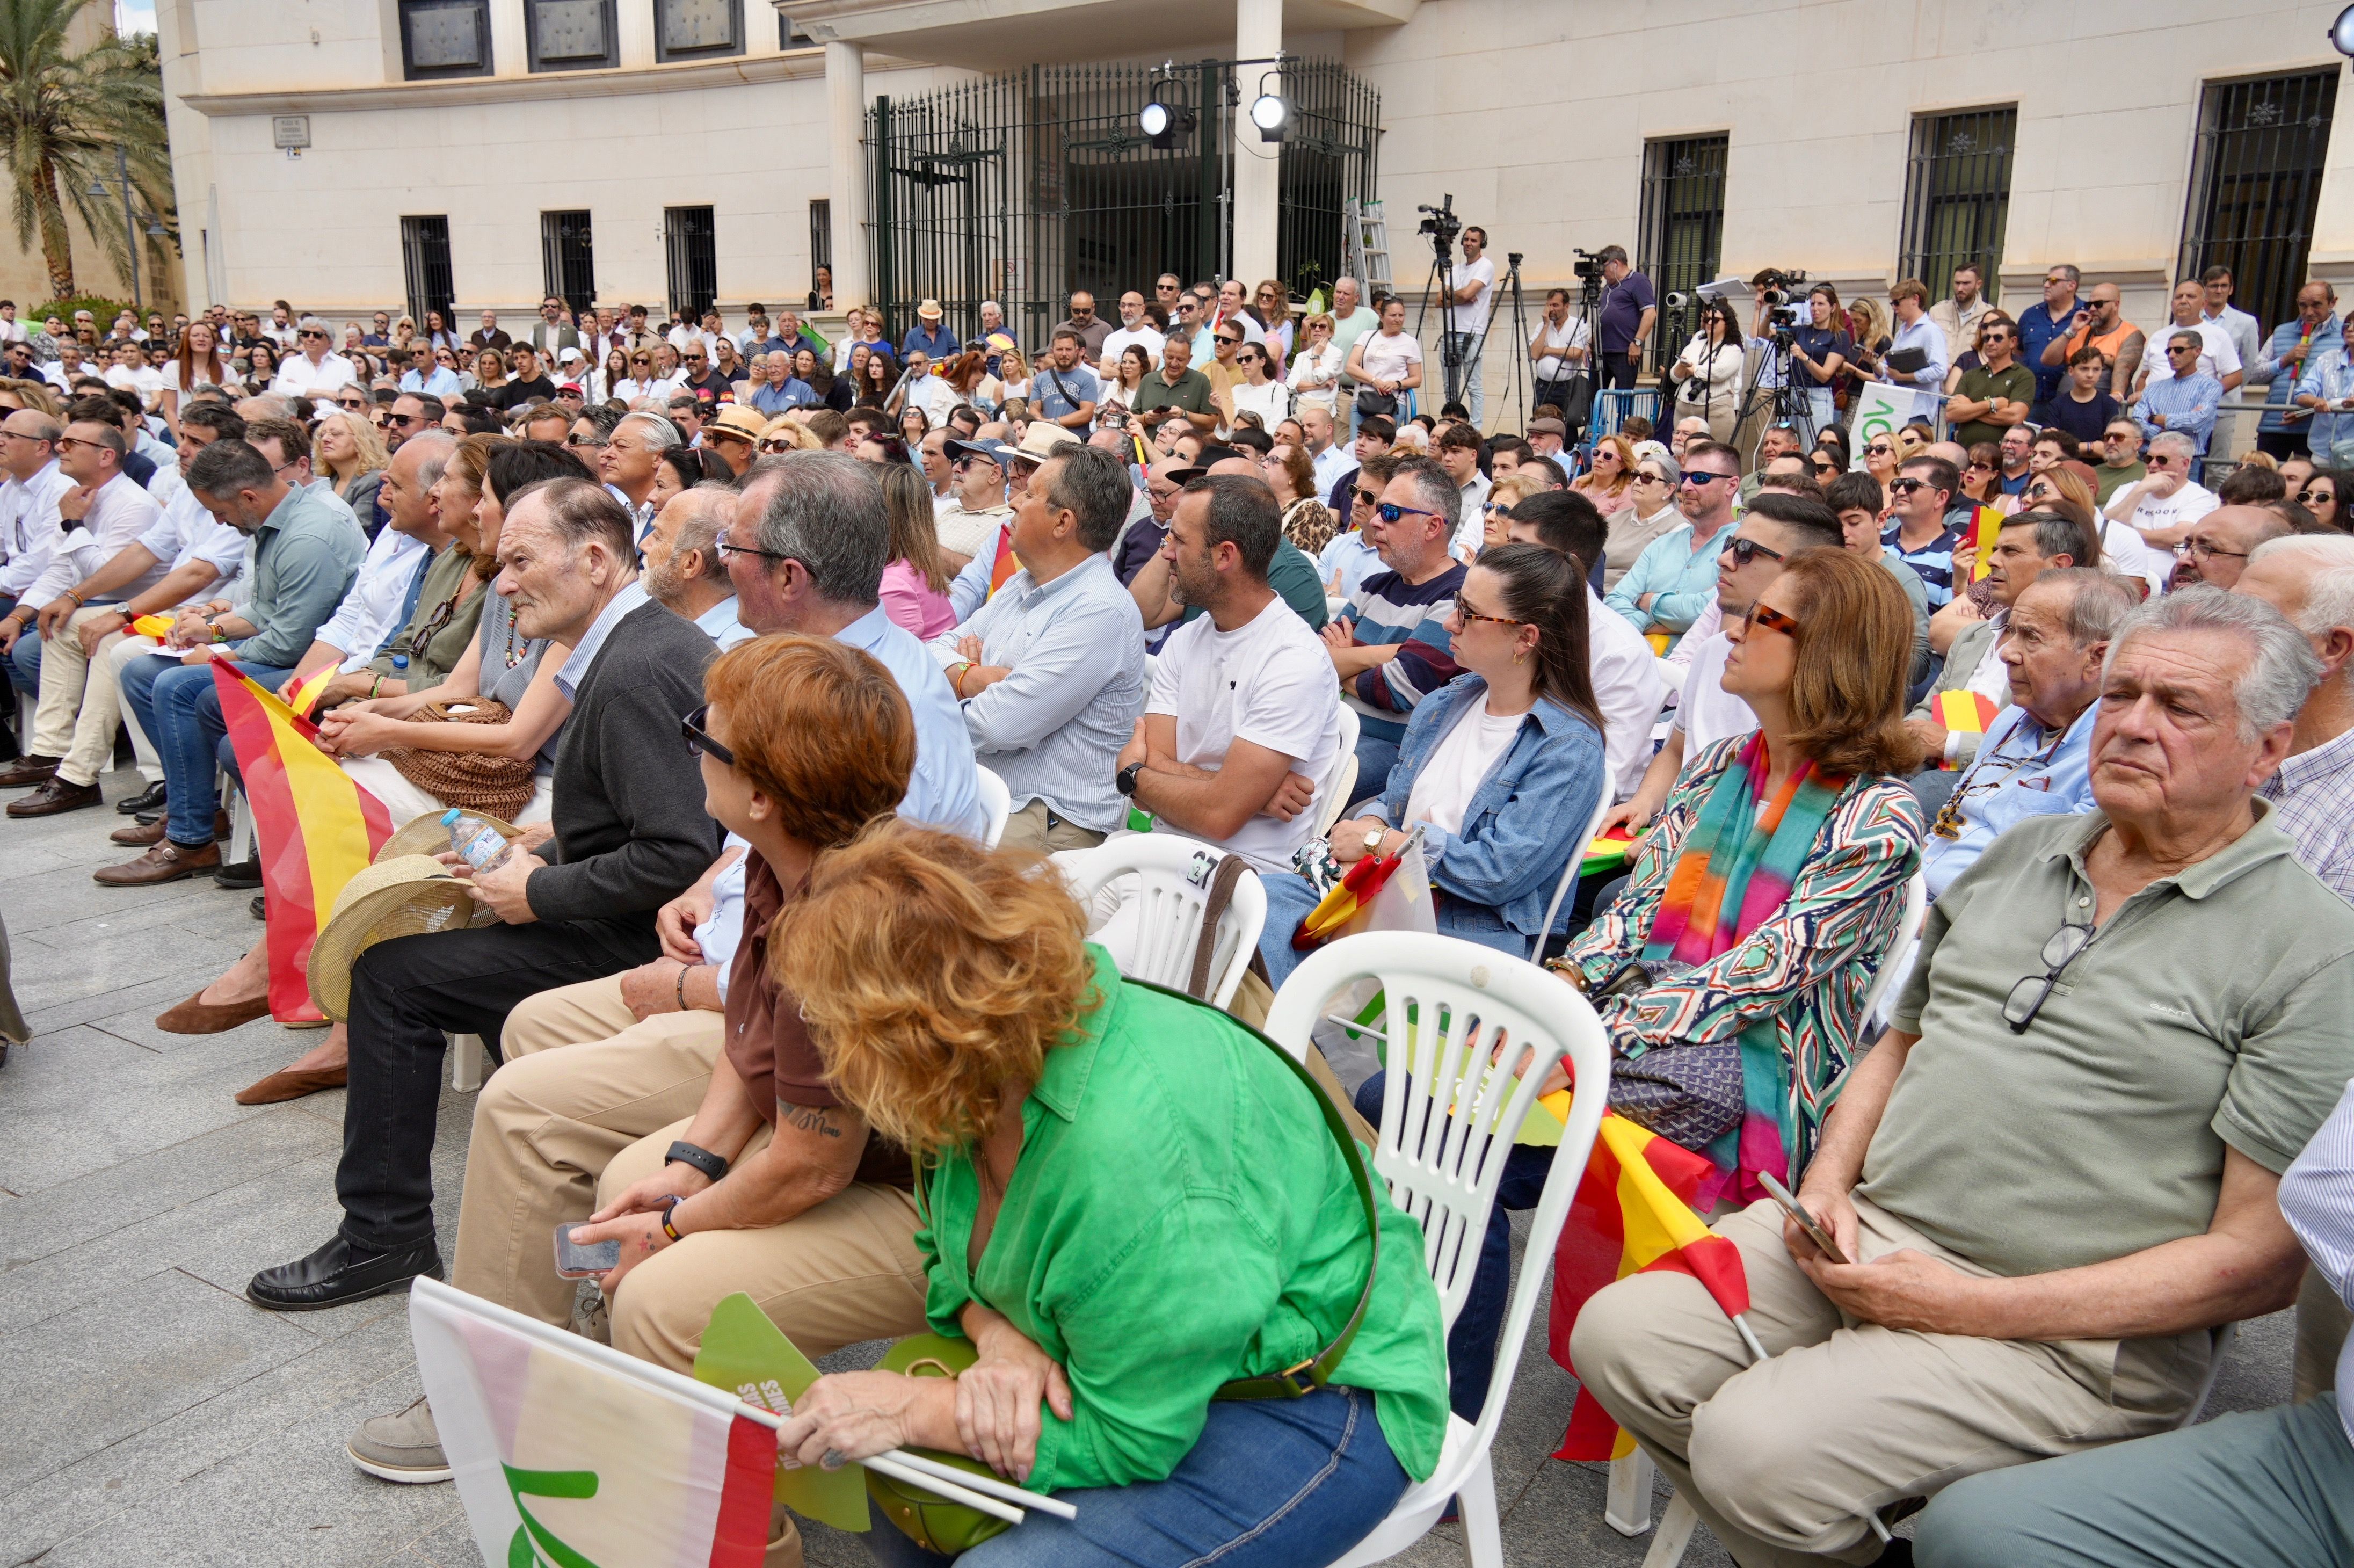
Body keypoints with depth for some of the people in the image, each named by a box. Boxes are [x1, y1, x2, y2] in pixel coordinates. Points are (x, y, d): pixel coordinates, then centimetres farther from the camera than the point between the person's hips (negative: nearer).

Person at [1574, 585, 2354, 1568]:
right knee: (1618, 1336, -11)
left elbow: (2261, 1261, -11)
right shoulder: (2022, 851, 14)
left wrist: (1976, 1309, -16)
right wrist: (1827, 1184, 2)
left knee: (1757, 1447, -26)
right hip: (1863, 1232, 7)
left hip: (2069, 1336, -6)